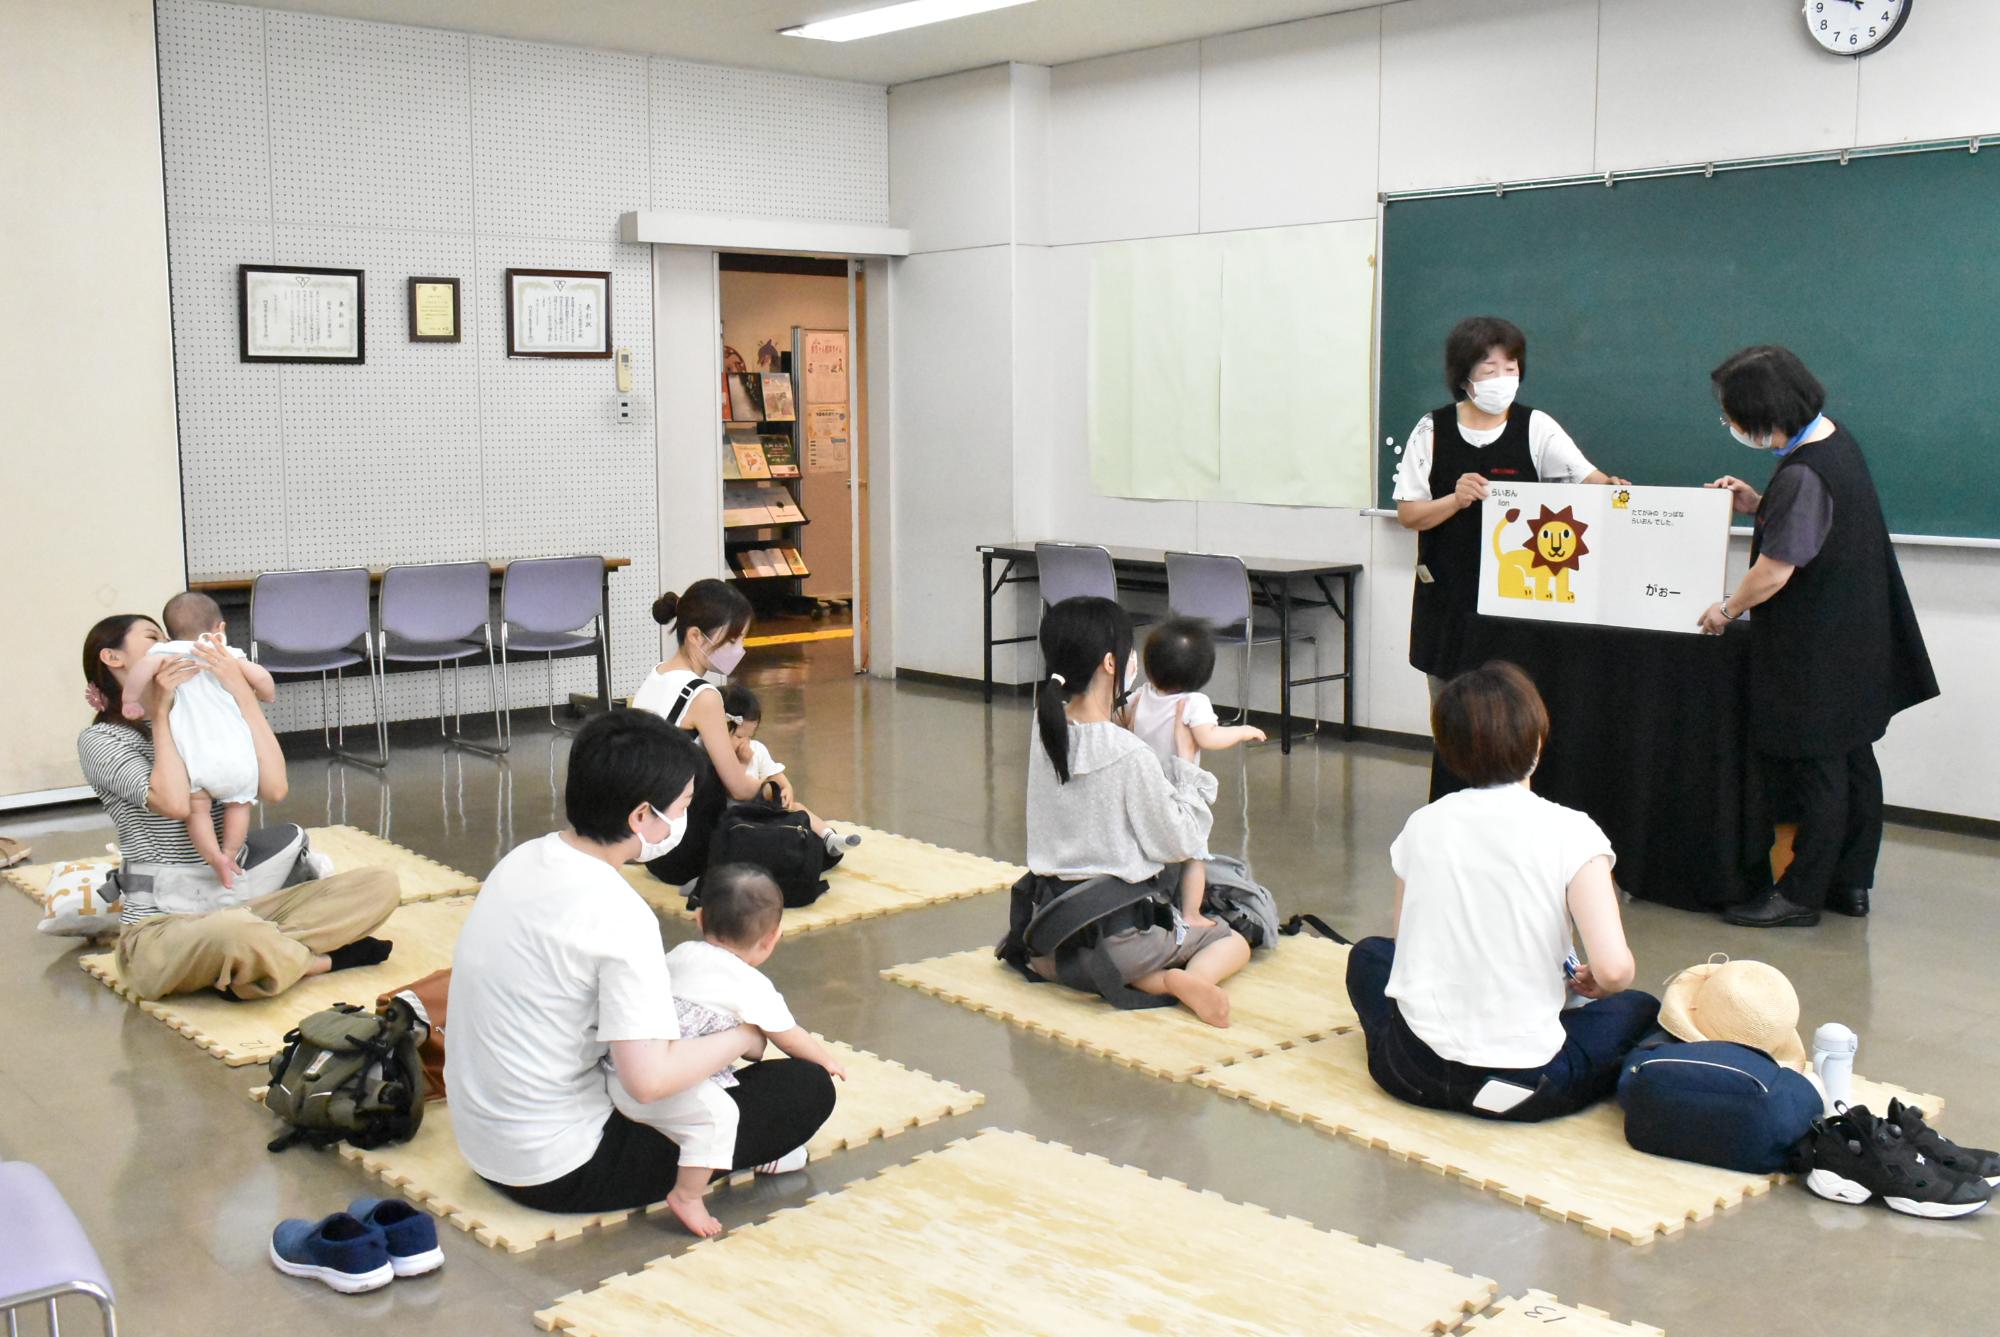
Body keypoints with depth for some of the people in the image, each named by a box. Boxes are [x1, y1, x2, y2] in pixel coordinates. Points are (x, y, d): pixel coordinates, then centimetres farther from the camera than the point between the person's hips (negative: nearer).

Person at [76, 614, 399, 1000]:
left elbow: (274, 789, -3)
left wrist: (243, 694, -4)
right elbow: (174, 803, -19)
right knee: (244, 937, -41)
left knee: (380, 884, -9)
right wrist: (160, 713, -8)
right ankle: (324, 958, -10)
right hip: (160, 928, -6)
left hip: (231, 908, 6)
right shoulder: (99, 739, 1)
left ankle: (250, 958, -19)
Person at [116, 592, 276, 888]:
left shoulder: (168, 652, 11)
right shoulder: (228, 654, 15)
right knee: (239, 802, 24)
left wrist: (130, 700, 0)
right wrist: (267, 695, 24)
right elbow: (262, 678, 3)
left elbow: (146, 665, -12)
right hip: (236, 754, 2)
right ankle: (230, 855, 16)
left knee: (197, 808, 16)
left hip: (194, 756, -1)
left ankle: (216, 858, -1)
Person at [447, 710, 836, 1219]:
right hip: (562, 1174, -9)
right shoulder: (619, 917, -26)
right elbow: (649, 1080, -29)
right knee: (809, 1087, -7)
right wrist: (740, 1037, -10)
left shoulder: (522, 861, -1)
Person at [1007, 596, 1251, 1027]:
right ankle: (1194, 978, -14)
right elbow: (1182, 843, -12)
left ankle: (1156, 981, 4)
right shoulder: (1130, 754, -21)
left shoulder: (1045, 730, -4)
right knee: (1234, 941, 19)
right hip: (1119, 937, -4)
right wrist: (1186, 762, -4)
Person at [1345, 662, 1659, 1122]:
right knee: (1639, 1008, 26)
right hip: (1526, 1087, -1)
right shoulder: (1569, 831, -10)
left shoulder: (1422, 824, 1)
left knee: (1370, 954, 32)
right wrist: (1589, 982, 6)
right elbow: (1613, 971, -17)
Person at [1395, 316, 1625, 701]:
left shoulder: (1536, 428, 0)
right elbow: (1407, 514, 1)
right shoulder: (1433, 431, 2)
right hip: (1448, 594, 1)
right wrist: (1456, 500, -17)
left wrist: (1613, 488, -34)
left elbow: (1589, 478, -11)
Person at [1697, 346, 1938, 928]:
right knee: (1852, 759, 16)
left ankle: (1800, 895, 10)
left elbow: (1774, 572, -23)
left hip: (1817, 649, -10)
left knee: (1816, 768, 0)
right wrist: (1758, 505, 7)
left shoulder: (1803, 474, -25)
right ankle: (1851, 883, 27)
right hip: (1854, 635, 10)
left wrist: (1728, 609, -6)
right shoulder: (1835, 439, 5)